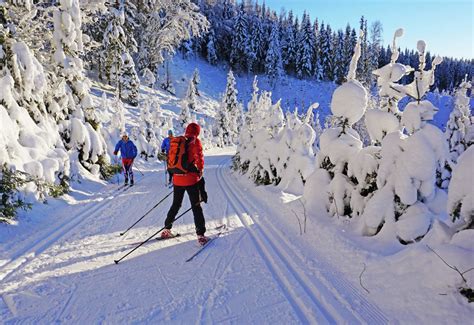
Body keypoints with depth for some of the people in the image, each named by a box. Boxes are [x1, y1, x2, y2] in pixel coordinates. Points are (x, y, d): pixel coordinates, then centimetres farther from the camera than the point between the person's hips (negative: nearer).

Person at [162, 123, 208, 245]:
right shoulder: (195, 142, -6)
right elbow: (200, 158, -7)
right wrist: (200, 171, 8)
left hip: (177, 179, 5)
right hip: (191, 179, -5)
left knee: (175, 205, 22)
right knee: (196, 207, 3)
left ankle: (167, 229, 29)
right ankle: (201, 235, 0)